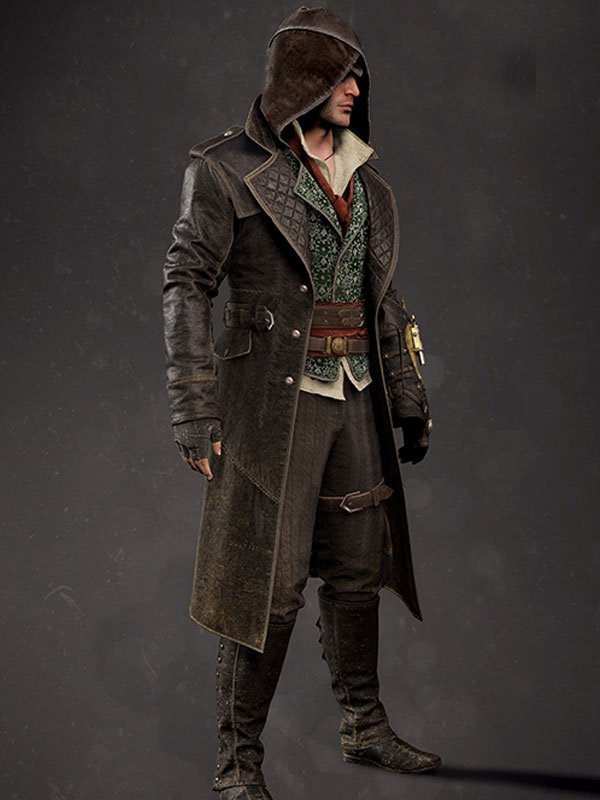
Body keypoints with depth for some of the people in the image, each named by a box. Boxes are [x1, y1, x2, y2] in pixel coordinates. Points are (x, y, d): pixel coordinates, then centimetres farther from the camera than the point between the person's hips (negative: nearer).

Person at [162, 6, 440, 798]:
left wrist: (409, 394, 16)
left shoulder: (361, 178, 12)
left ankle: (365, 728, 30)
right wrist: (197, 416, -15)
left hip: (354, 398, 6)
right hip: (274, 400, -6)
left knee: (358, 568, 14)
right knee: (270, 582, -3)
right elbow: (188, 287, -9)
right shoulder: (229, 169, -7)